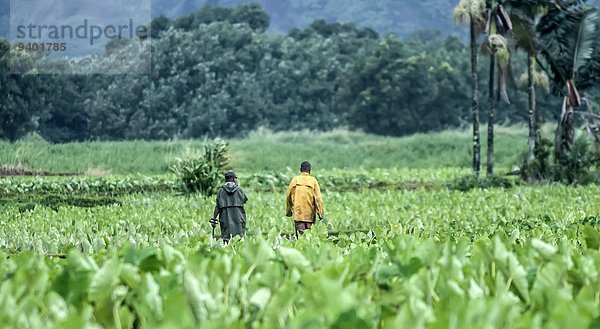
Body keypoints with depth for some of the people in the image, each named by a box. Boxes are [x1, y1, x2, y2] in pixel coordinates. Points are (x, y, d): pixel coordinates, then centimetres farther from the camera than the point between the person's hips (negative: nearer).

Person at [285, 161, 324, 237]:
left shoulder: (295, 180, 4)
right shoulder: (313, 181, 0)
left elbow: (288, 197, 8)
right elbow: (318, 198, -5)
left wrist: (288, 212, 18)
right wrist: (320, 213, -2)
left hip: (298, 213, 1)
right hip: (309, 214, 0)